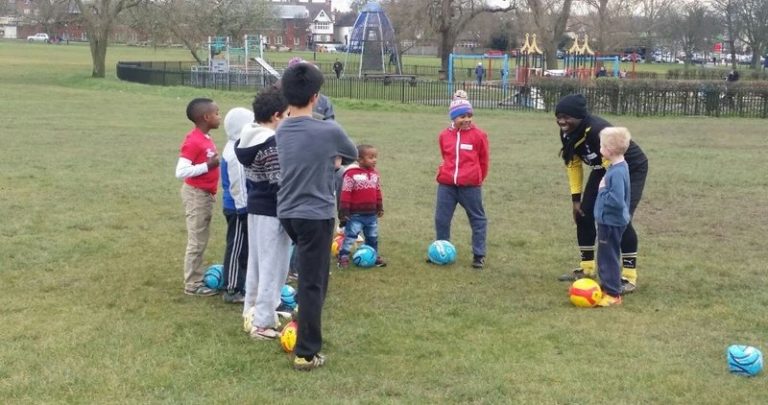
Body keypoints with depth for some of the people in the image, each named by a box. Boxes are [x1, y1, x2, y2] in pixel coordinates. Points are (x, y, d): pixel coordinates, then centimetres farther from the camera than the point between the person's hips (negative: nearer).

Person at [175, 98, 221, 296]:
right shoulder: (193, 141, -20)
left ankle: (197, 279, 25)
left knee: (202, 241, 16)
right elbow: (181, 171, -26)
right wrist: (208, 165, -25)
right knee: (197, 242, -1)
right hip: (196, 195, -9)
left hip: (206, 194, 9)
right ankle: (192, 285, 8)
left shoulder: (205, 139, 8)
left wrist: (214, 164, 1)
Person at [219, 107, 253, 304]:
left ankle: (239, 284, 27)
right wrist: (243, 207, -17)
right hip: (238, 208, -10)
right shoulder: (236, 154, -22)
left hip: (239, 206, 10)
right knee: (237, 247, -2)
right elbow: (238, 185, -21)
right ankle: (232, 290, 5)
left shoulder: (237, 149, 11)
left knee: (242, 247, 17)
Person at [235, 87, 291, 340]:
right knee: (272, 267, 0)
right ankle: (262, 323, 6)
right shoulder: (272, 144, -22)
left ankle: (251, 314, 29)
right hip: (272, 211, -9)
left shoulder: (246, 138, 5)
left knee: (256, 263, 19)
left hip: (254, 207, 9)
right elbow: (280, 184, -22)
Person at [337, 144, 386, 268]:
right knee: (350, 236, -2)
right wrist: (344, 212, -15)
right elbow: (345, 193, -15)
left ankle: (374, 256, 30)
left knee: (373, 237, 17)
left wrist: (380, 208, 17)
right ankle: (343, 257, 5)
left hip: (371, 214, 6)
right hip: (356, 215, -6)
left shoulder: (375, 173, 6)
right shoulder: (351, 174, -16)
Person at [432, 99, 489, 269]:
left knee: (477, 219, 4)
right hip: (446, 184, 3)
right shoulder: (444, 135, 3)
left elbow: (483, 160, 6)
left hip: (470, 185, -3)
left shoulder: (478, 135, -5)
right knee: (441, 218, 8)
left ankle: (479, 255, 13)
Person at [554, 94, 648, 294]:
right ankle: (587, 268, 20)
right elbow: (573, 164, 1)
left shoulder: (599, 131, -37)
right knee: (584, 214, 3)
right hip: (602, 169, 8)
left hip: (631, 169, -8)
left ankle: (629, 277, -10)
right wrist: (576, 198, -2)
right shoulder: (567, 133, -12)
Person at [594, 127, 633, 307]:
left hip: (611, 222, -10)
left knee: (609, 257, -1)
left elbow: (617, 200, -32)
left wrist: (603, 190, -21)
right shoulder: (617, 167, 5)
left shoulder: (617, 172, -26)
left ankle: (613, 294, 8)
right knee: (606, 256, 20)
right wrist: (604, 189, 6)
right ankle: (607, 288, 32)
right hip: (609, 220, 10)